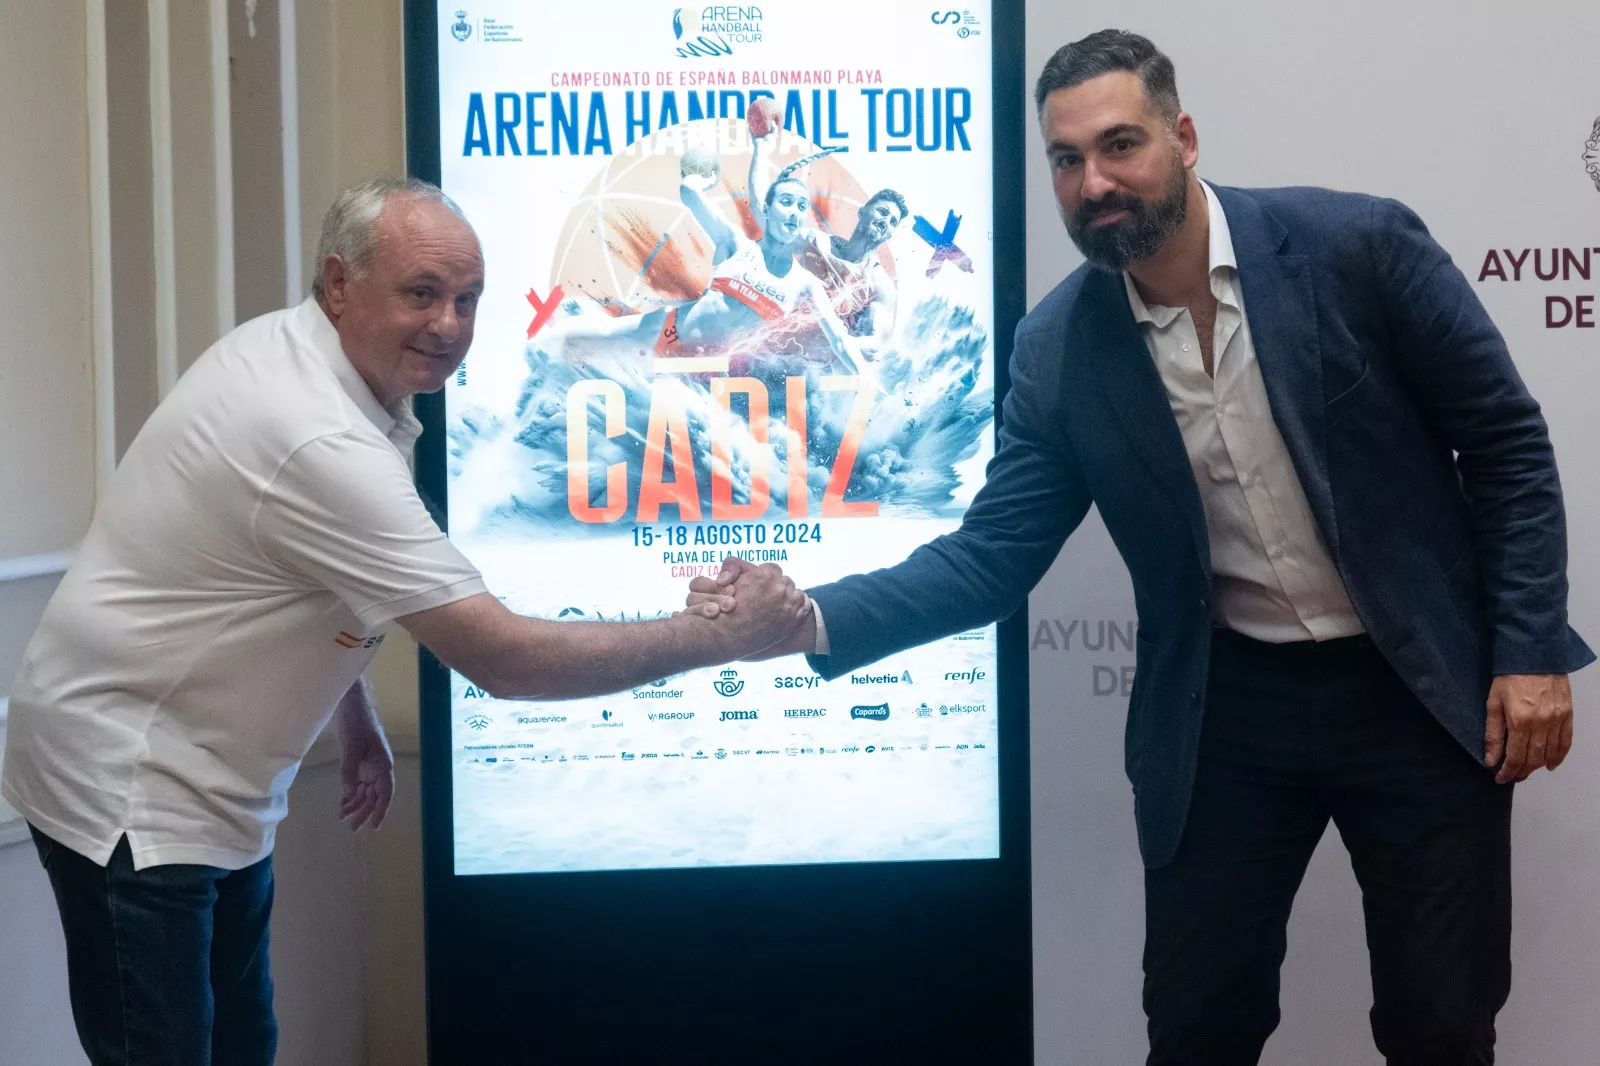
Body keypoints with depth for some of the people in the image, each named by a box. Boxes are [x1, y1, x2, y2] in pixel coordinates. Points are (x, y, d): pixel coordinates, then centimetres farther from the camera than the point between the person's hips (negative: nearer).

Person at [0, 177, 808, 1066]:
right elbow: (506, 660, -29)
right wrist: (717, 635, -24)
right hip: (126, 786, -10)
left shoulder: (283, 348, 1)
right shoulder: (322, 448, -29)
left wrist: (358, 721, 14)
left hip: (207, 780, 10)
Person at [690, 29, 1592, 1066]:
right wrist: (814, 621, -20)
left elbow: (1507, 439, -6)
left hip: (1418, 684, -2)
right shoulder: (1058, 348, -6)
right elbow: (993, 555, -5)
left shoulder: (1356, 243, -13)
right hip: (1225, 710, 2)